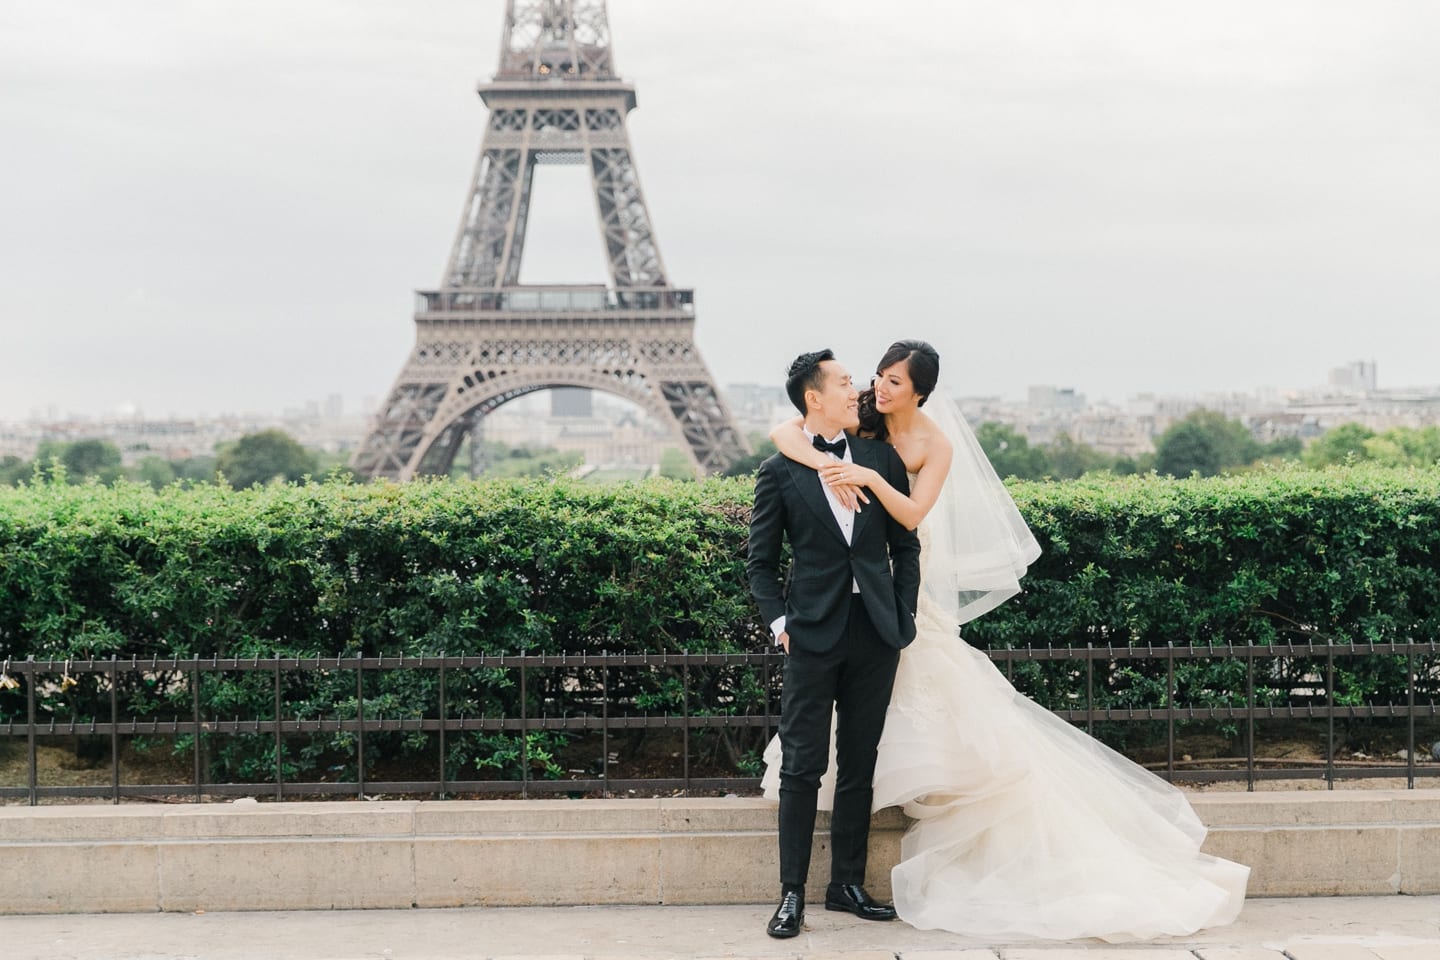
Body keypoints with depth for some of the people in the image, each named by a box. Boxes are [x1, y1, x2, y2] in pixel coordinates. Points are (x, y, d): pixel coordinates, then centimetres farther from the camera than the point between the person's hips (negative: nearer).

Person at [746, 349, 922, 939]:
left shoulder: (882, 458, 9)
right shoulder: (779, 473, 0)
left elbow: (905, 544, 12)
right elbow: (761, 563, 4)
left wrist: (903, 617, 5)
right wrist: (780, 622, -7)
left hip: (877, 634, 3)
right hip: (814, 634, -3)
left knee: (859, 766, 10)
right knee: (803, 767, -3)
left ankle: (847, 884, 19)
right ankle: (792, 893, 4)